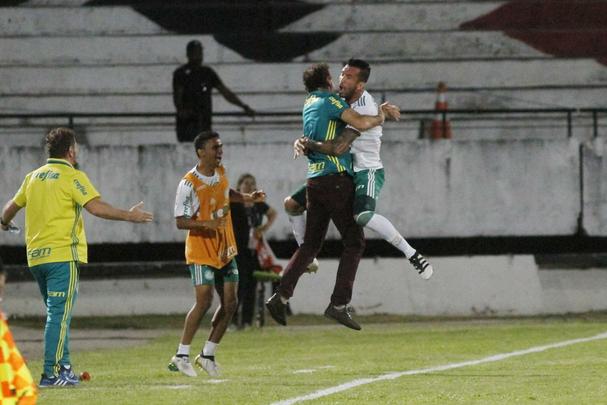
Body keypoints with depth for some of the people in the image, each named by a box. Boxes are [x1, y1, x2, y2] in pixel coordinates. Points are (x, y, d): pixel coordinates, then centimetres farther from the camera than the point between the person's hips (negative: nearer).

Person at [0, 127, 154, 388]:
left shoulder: (34, 177, 14)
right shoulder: (72, 177, -7)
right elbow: (96, 207, -18)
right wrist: (129, 216, -10)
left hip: (36, 256, 7)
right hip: (63, 255, -7)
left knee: (57, 313, 17)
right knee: (60, 314, -8)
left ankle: (62, 366, 19)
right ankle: (52, 373, -12)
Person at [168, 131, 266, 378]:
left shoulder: (221, 172, 5)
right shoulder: (189, 183, -17)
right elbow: (180, 221, -17)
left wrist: (248, 198, 13)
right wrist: (207, 223, -32)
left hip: (225, 250, 8)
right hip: (201, 250, -8)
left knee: (230, 302, 3)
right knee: (204, 300, -17)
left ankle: (208, 355, 14)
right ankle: (181, 355, -7)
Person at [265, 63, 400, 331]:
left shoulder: (309, 104, 19)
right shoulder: (331, 101, -7)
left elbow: (349, 112, 30)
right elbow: (361, 123, -20)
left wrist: (380, 110, 23)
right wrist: (379, 118, 0)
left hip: (314, 179, 8)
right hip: (336, 178, -8)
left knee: (310, 245, 11)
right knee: (354, 243, -2)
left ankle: (281, 297, -1)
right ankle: (339, 304, -10)